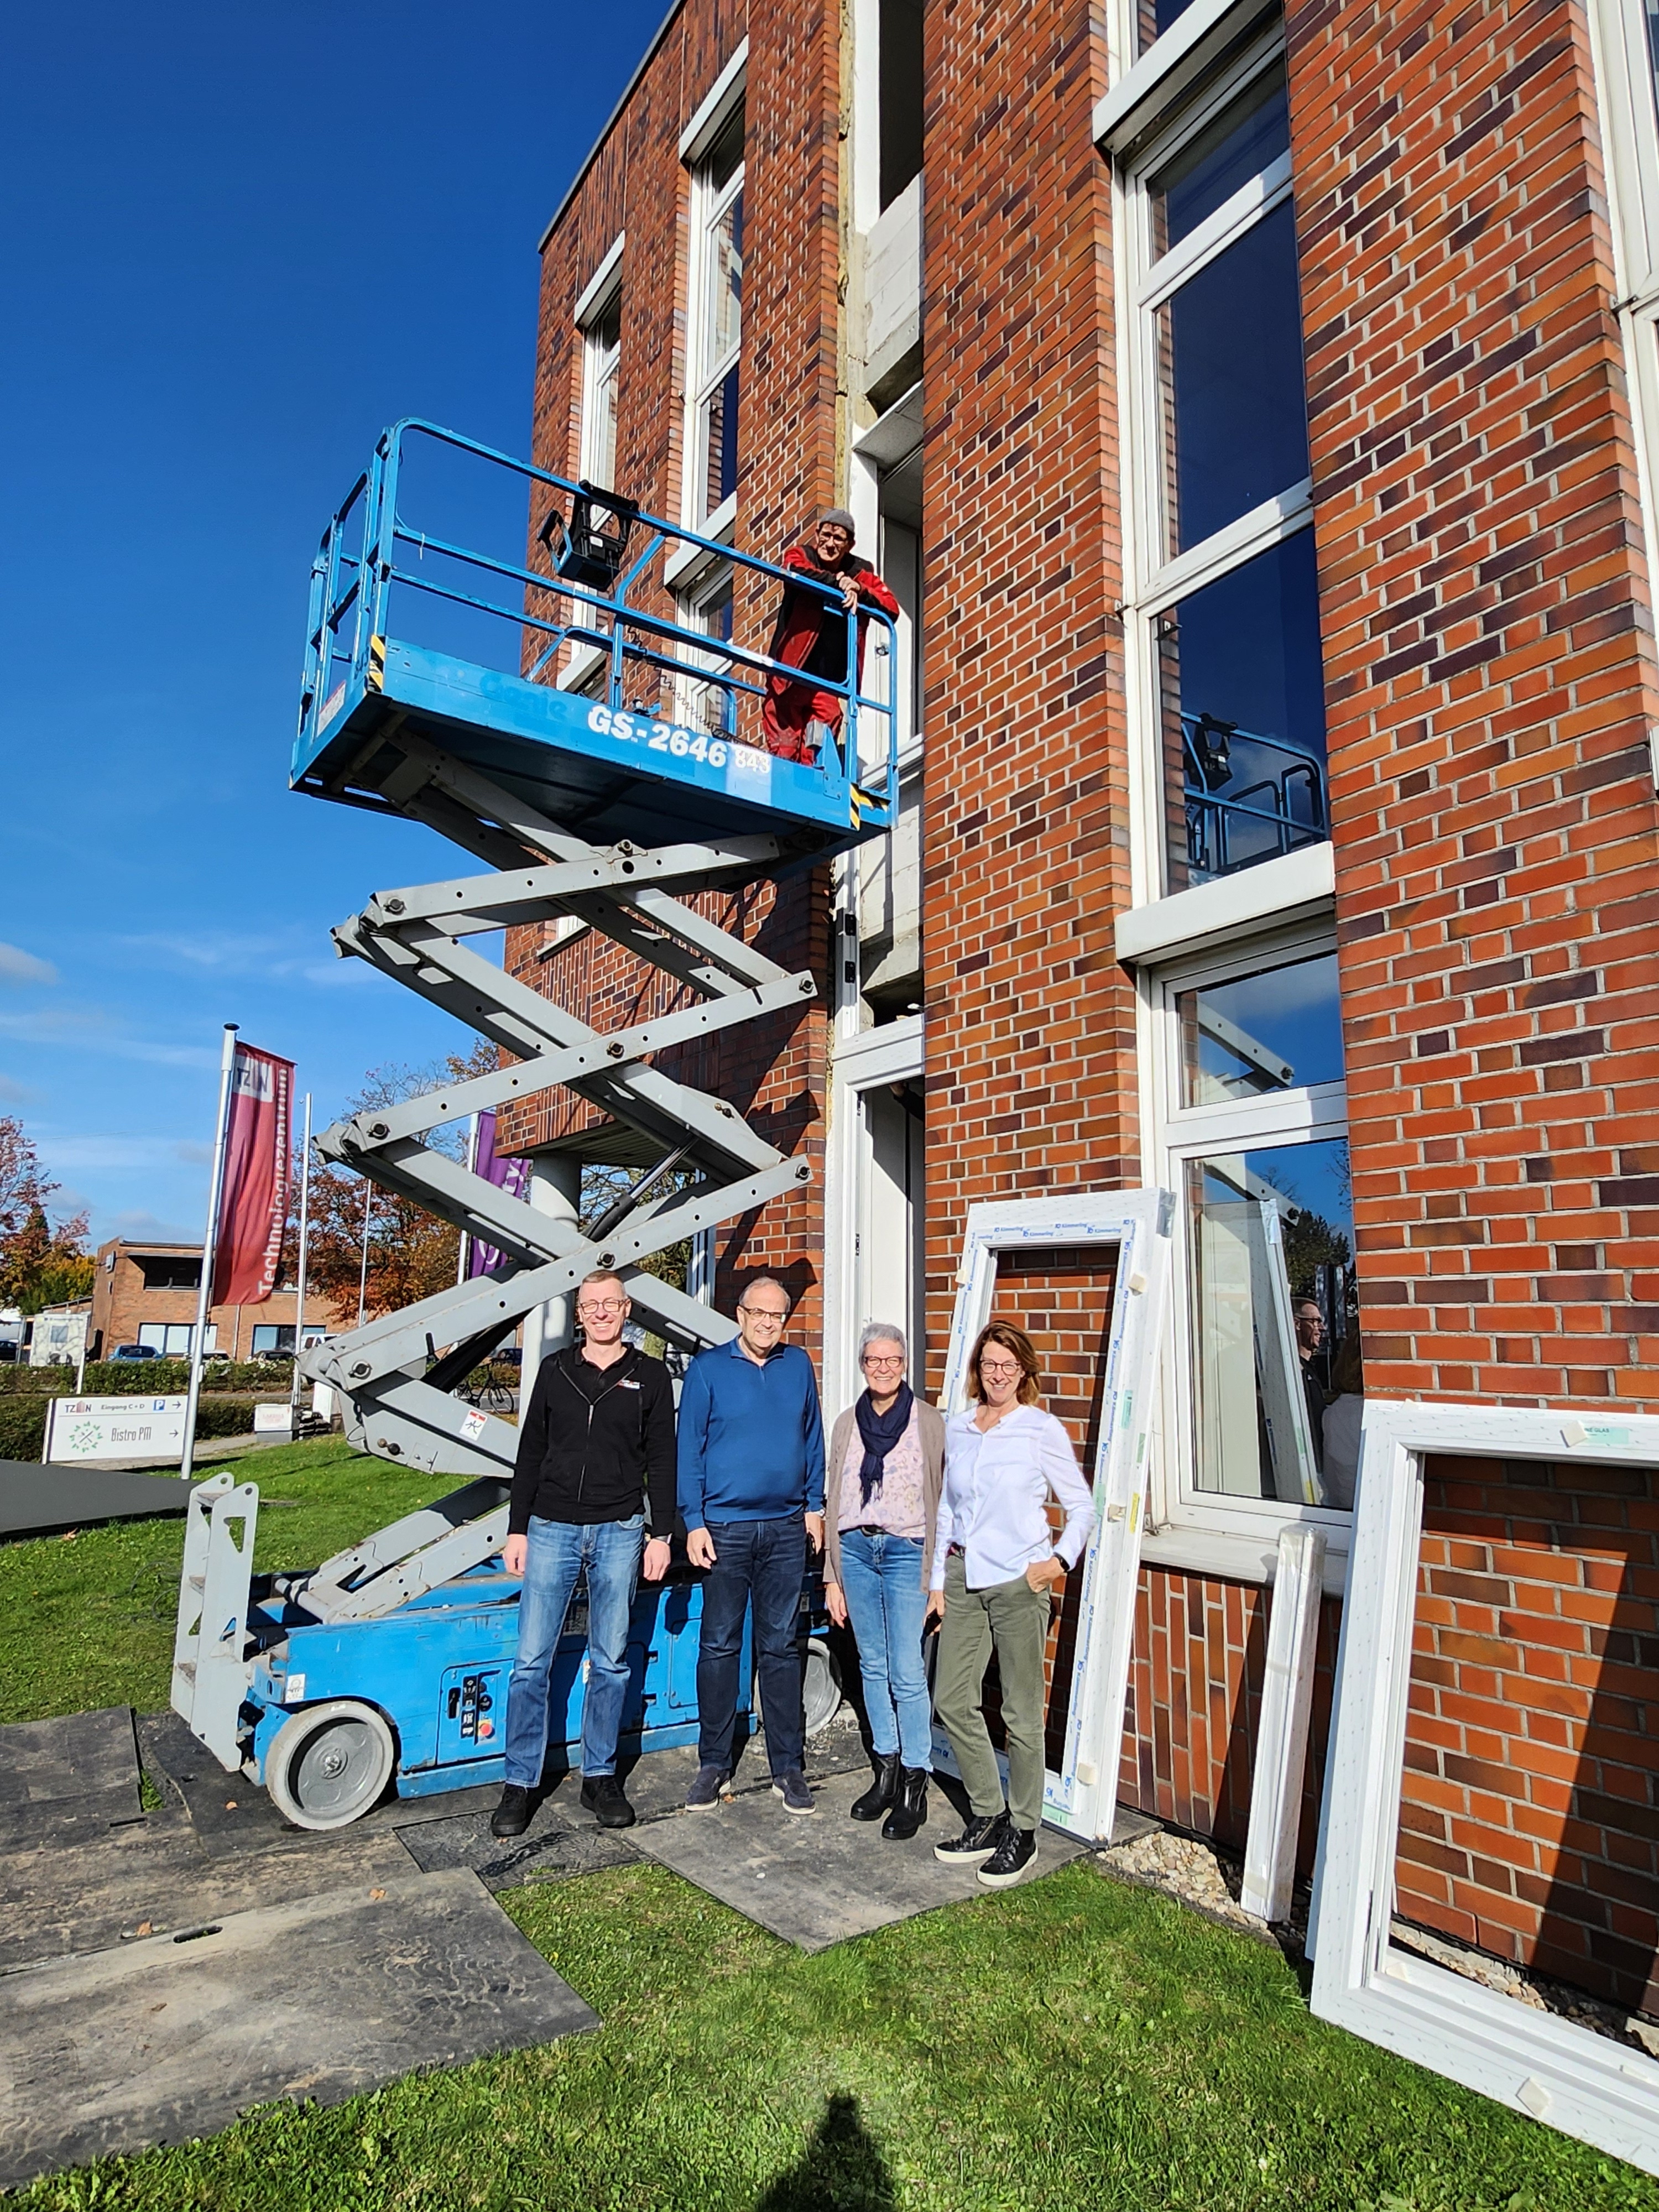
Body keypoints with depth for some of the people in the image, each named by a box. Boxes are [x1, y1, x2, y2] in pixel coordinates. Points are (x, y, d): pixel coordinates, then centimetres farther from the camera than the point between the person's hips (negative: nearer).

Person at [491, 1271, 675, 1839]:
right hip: (551, 1530, 1)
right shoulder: (555, 1371, 6)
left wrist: (661, 1535, -1)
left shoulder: (650, 1377, 3)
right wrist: (517, 1530, 5)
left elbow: (661, 1463, 4)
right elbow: (530, 1454, 9)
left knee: (610, 1663, 8)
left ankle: (600, 1777, 22)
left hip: (619, 1534, 0)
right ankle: (520, 1783, 14)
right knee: (532, 1660, 1)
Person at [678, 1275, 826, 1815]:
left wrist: (814, 1507, 8)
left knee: (781, 1647, 9)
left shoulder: (799, 1366, 5)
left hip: (786, 1528, 2)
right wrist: (694, 1523, -8)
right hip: (724, 1526, -2)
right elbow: (689, 1447, -3)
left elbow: (812, 1439, 12)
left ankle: (788, 1767, 18)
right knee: (719, 1647, 6)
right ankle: (714, 1765, 19)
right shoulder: (708, 1368, -3)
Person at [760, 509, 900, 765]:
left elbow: (891, 608, 1)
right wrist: (837, 582, -19)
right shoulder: (800, 556, 6)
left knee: (818, 752, -4)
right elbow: (797, 571, -20)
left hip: (829, 682, 2)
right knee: (783, 747, -6)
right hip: (790, 673, -2)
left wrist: (860, 592, -13)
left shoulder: (860, 573, 12)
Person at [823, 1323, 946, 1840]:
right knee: (872, 1666, 11)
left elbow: (946, 1499, -2)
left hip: (907, 1551, -4)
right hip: (856, 1549, 4)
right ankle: (886, 1770, 25)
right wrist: (833, 1578, 10)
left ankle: (914, 1787, 9)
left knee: (907, 1672, -3)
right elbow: (834, 1501, 12)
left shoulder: (929, 1422, -3)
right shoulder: (847, 1424, 9)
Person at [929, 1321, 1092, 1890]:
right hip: (964, 1578, 5)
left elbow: (1082, 1505, 2)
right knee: (951, 1700, 7)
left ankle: (1022, 1833, 20)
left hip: (1019, 1582, -5)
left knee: (1021, 1713, 3)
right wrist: (938, 1582, 13)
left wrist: (1061, 1559, -11)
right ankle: (987, 1820, 25)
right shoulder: (956, 1428, 8)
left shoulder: (1041, 1430, -5)